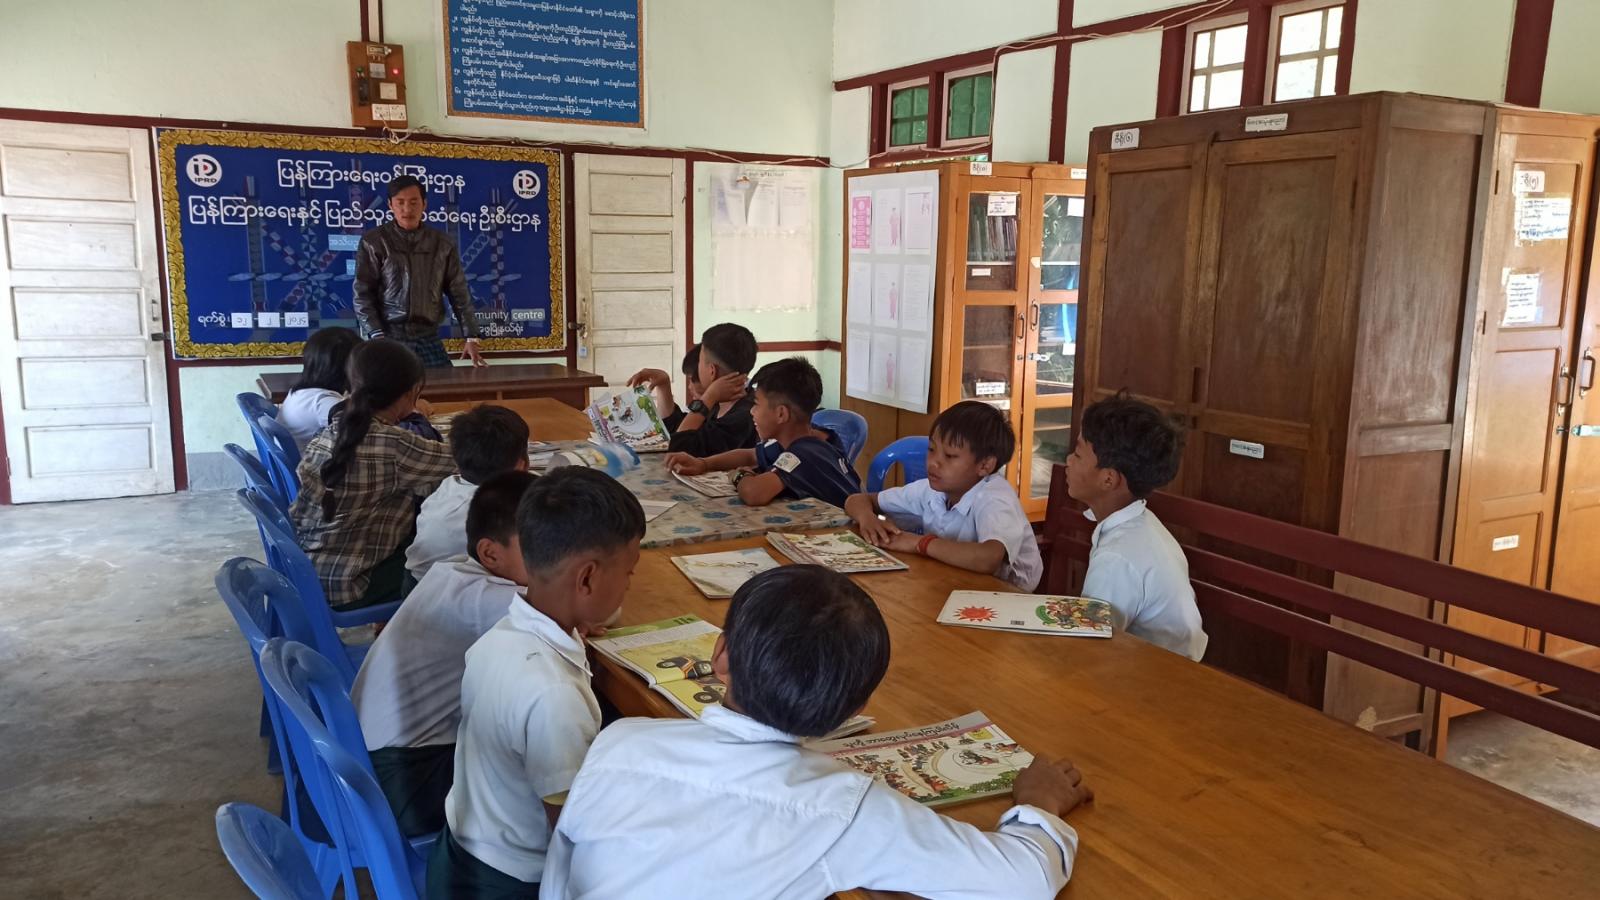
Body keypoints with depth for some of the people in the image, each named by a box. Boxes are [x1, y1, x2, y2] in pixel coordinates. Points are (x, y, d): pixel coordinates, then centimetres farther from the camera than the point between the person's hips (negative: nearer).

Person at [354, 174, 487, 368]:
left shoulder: (443, 244, 10)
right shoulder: (374, 242, 2)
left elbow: (459, 294, 9)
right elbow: (363, 294, -2)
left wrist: (471, 337, 0)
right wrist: (377, 336, -14)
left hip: (428, 339, 2)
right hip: (389, 338, -2)